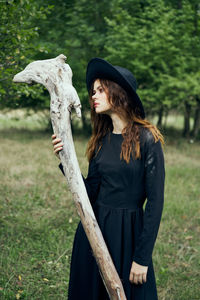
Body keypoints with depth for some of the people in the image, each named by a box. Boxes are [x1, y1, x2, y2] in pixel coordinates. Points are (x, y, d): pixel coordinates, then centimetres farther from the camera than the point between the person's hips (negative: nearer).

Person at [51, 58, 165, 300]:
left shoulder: (146, 139, -13)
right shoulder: (100, 139, 6)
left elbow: (155, 200, -14)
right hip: (94, 229, 6)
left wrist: (142, 258, -15)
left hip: (129, 234, -6)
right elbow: (90, 192, 4)